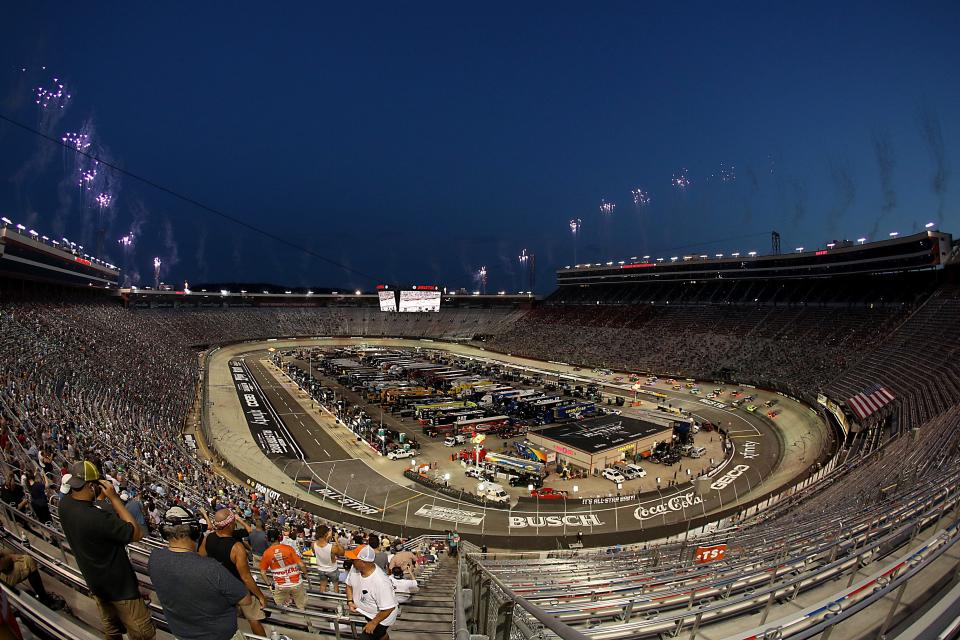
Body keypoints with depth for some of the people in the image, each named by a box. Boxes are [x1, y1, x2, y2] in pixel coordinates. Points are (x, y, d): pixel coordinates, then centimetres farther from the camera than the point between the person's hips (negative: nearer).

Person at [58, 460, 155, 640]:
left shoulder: (65, 503, -13)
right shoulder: (97, 518, -37)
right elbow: (137, 533, -28)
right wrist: (114, 498, -28)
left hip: (94, 582, 8)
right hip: (119, 584, -8)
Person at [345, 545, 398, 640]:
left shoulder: (380, 582, -40)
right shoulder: (355, 568, -19)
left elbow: (388, 608, -33)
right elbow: (349, 585, 2)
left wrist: (373, 623, -23)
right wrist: (350, 602, -11)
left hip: (382, 616, -7)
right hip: (367, 612, 7)